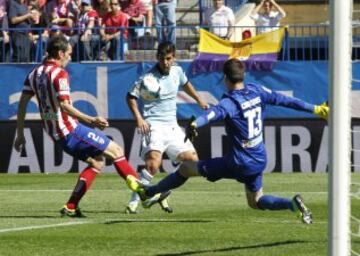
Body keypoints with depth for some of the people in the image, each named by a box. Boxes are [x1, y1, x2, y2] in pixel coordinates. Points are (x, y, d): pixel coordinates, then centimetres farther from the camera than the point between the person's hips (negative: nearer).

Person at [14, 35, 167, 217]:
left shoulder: (35, 73, 10)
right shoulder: (59, 74, -15)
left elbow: (22, 104, 9)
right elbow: (64, 105, -23)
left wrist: (20, 134, 14)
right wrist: (91, 120, -23)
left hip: (54, 133, 9)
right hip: (69, 129, -9)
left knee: (96, 162, 18)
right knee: (116, 151, 1)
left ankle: (70, 207, 9)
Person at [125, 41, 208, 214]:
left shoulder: (177, 71, 5)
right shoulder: (148, 78, -14)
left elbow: (185, 84, 28)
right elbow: (131, 97, -7)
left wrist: (199, 100, 36)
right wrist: (138, 118, -20)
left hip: (172, 127, 7)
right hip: (153, 126, -7)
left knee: (192, 160, 3)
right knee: (154, 163, -27)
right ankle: (134, 201, -19)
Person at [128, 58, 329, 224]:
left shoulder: (230, 102, -20)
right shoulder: (257, 91, -1)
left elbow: (214, 113, -42)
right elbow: (285, 100, 6)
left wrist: (195, 124, -62)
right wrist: (316, 109, 18)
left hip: (239, 163, -6)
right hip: (259, 161, 6)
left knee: (186, 168, 8)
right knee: (256, 201, 24)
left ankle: (147, 192, 21)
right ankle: (293, 204, -2)